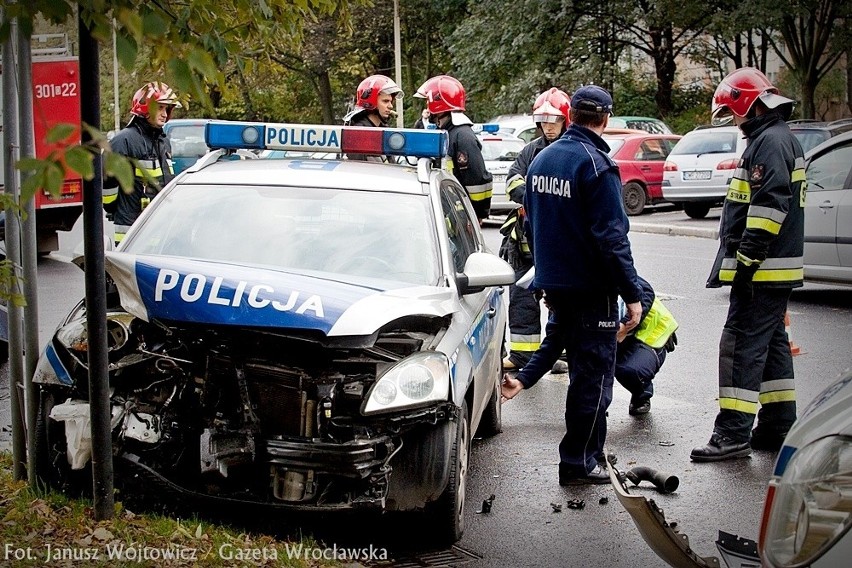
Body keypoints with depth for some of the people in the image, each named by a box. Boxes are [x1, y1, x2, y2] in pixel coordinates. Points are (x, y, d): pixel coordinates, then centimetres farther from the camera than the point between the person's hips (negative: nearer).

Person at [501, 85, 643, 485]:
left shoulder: (542, 159, 7)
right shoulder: (596, 165, -18)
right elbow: (611, 238, -20)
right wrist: (632, 294, -15)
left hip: (554, 282, 7)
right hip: (591, 287, -7)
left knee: (559, 336, 34)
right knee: (593, 375, 2)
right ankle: (579, 463, 8)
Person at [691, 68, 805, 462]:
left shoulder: (771, 141, -15)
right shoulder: (781, 140, 19)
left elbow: (769, 205, -24)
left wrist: (746, 261, -24)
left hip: (763, 271, -11)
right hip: (774, 270, 11)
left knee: (743, 345, -10)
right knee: (772, 343, 14)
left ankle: (734, 433, -9)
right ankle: (778, 428, 21)